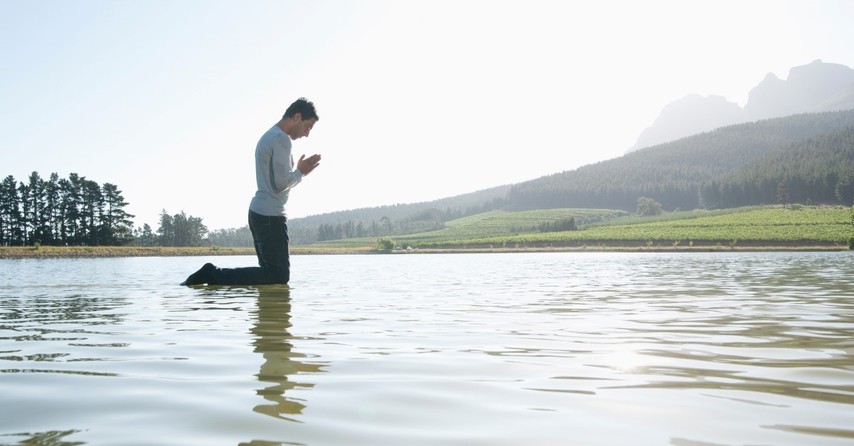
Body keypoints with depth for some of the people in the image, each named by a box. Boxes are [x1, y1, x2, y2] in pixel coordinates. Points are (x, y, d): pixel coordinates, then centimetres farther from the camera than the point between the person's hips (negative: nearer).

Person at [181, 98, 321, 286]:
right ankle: (213, 274, -9)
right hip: (270, 215, -11)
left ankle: (213, 274, 8)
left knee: (272, 272, 12)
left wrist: (299, 171, 15)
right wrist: (301, 172, -1)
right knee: (279, 276, -10)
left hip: (260, 212, 11)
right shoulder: (281, 139, -11)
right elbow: (281, 183, -18)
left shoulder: (268, 136, 21)